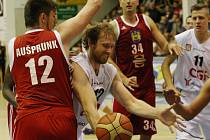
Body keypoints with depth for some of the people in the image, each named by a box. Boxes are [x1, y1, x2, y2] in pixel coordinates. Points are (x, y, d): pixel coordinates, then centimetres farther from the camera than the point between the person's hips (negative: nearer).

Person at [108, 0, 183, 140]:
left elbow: (164, 45, 8)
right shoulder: (114, 26, -3)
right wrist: (124, 79, -16)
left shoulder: (147, 21, 7)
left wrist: (170, 46, -16)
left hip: (147, 84, 3)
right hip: (127, 85, -3)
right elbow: (109, 59, -4)